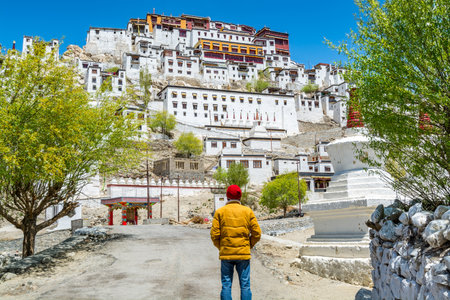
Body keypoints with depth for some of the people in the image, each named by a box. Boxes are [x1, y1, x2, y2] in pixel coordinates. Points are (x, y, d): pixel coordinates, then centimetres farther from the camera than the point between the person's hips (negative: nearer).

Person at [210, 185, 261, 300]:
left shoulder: (220, 212, -1)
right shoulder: (248, 211, 2)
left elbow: (215, 234, -6)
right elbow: (257, 233, -1)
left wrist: (220, 247, 9)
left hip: (226, 254, 0)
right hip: (243, 254, 0)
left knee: (226, 285, 7)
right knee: (245, 285, 7)